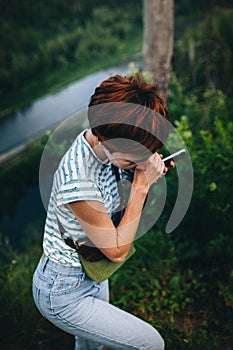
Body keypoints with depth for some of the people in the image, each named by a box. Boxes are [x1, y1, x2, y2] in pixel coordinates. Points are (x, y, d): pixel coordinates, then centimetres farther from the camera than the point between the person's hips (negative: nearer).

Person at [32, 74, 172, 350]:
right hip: (63, 294, -8)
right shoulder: (77, 180, -36)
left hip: (91, 275, 8)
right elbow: (117, 251, -24)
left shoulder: (101, 143, -11)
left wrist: (149, 172, -17)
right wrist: (141, 185, -26)